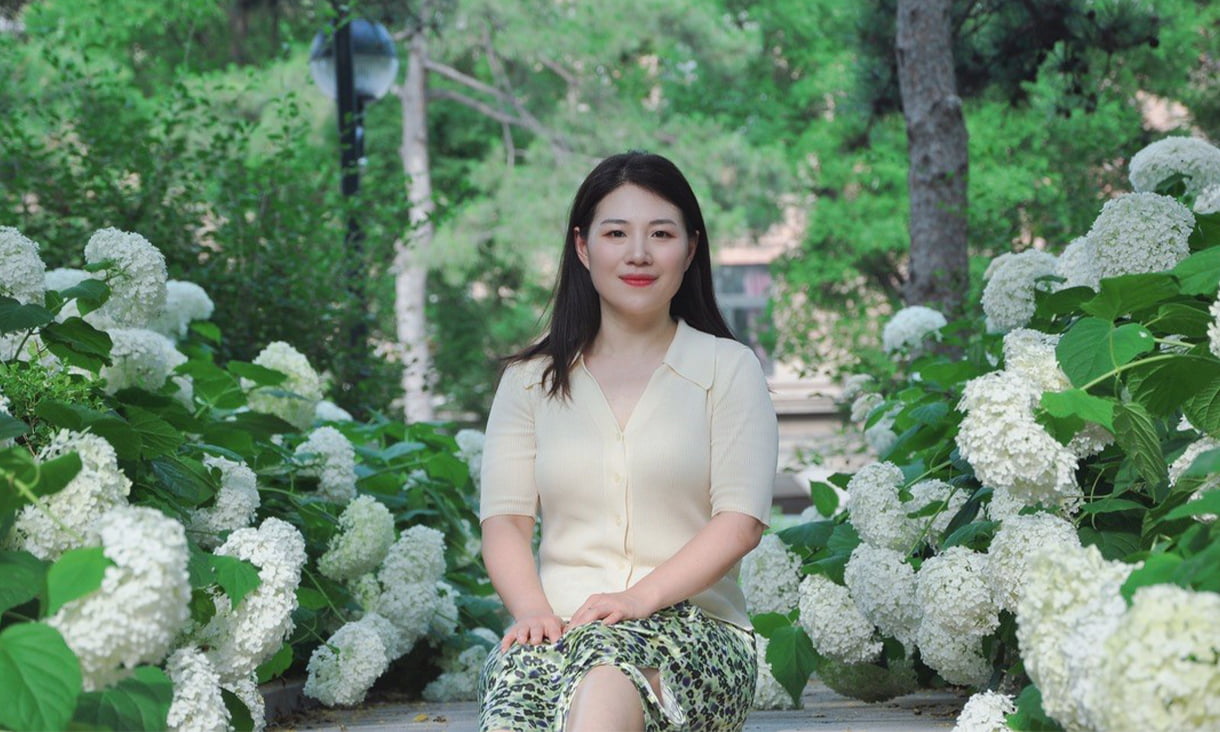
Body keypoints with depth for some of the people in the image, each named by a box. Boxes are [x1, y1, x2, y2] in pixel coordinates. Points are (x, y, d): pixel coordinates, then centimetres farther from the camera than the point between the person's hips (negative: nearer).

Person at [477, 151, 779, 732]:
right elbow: (504, 519, 10)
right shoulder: (531, 380, 19)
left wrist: (640, 598, -15)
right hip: (561, 627, 2)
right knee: (520, 671, -37)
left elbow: (741, 522, 0)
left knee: (607, 673, -40)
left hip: (689, 625, -1)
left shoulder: (728, 369, 11)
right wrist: (532, 609, -12)